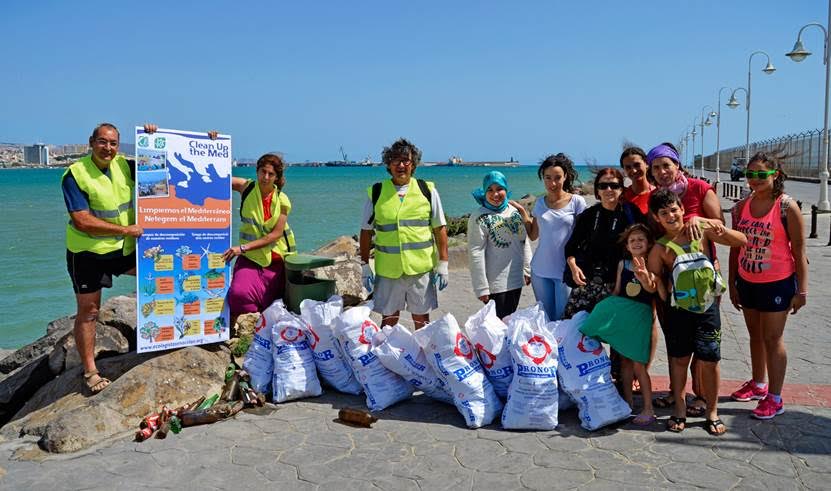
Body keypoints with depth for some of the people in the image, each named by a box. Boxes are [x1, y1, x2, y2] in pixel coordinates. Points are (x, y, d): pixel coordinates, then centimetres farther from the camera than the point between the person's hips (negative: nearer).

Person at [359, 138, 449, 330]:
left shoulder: (427, 190, 2)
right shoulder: (376, 192, 2)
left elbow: (440, 228, 4)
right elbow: (366, 231, 7)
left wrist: (443, 265, 0)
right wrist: (365, 266, 3)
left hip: (421, 268, 0)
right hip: (387, 269, 0)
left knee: (421, 319, 10)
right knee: (388, 320, 10)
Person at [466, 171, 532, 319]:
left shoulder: (515, 211, 5)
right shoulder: (479, 218, -13)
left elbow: (524, 241, 14)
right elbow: (475, 253, -15)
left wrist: (527, 270, 12)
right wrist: (481, 287, -16)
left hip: (516, 279, 5)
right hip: (495, 283, -5)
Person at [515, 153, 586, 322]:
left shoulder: (577, 202, -4)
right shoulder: (540, 203, 7)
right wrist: (523, 213, 3)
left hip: (565, 270, -4)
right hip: (540, 271, 4)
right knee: (545, 319, 10)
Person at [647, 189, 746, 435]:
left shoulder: (702, 230, -4)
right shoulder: (660, 248, -5)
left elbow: (741, 241, 3)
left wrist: (722, 230, -15)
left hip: (707, 306, 0)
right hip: (677, 309, 0)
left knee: (709, 360, 4)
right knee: (679, 359, 10)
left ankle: (712, 412, 21)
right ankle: (680, 409, 25)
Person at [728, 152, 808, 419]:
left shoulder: (787, 207, -13)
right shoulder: (741, 207, 1)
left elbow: (799, 251, -11)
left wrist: (801, 290, -12)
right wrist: (732, 284, 7)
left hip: (777, 284, -5)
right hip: (747, 283, 5)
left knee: (772, 339, 2)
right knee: (755, 335, 18)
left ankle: (774, 399, 14)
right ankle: (758, 384, 35)